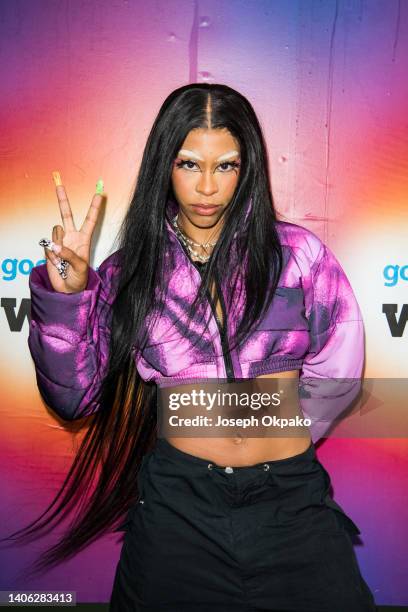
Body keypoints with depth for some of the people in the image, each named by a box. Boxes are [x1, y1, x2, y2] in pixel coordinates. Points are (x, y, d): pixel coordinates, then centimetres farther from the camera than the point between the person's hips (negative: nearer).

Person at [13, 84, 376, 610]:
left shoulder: (296, 251, -4)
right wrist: (64, 294, -16)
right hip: (176, 502, 0)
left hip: (291, 496, 1)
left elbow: (337, 371, 3)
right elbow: (73, 397, -5)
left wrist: (281, 441, 10)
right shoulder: (131, 270, -1)